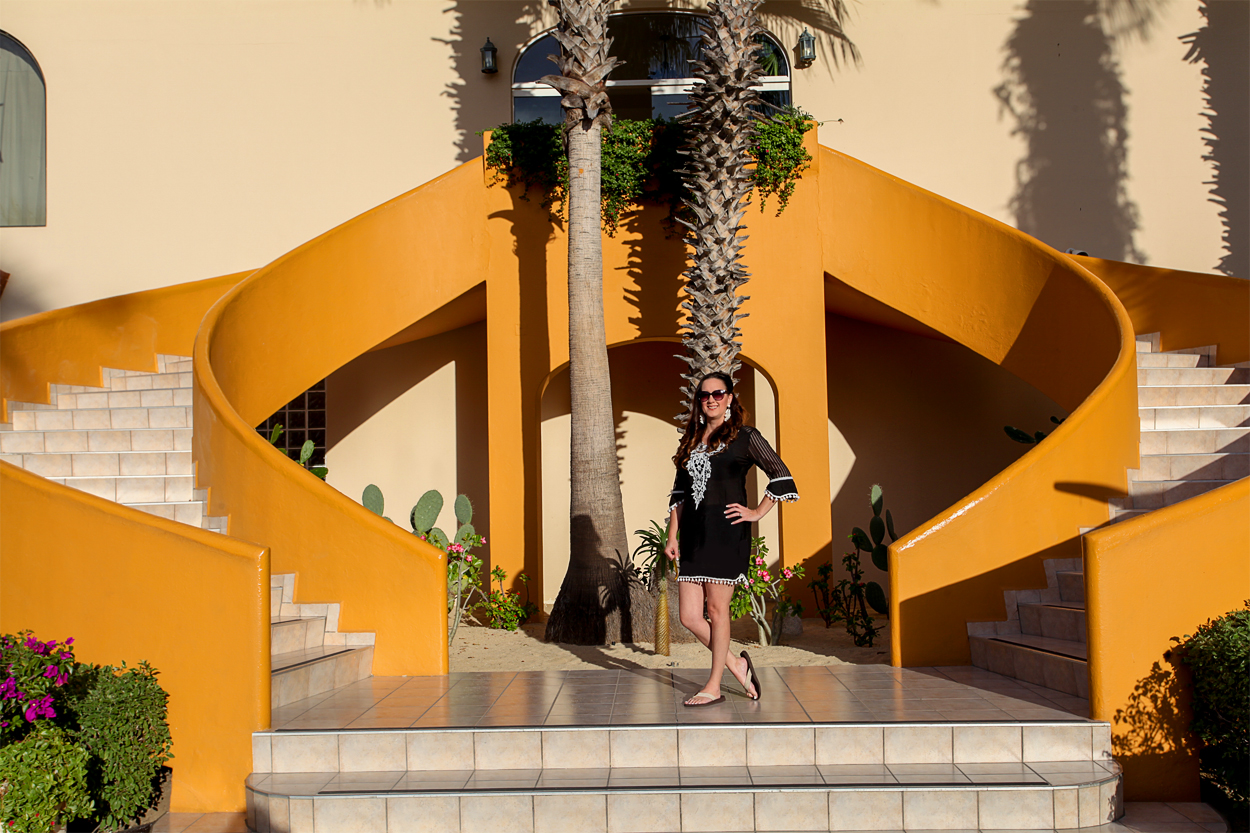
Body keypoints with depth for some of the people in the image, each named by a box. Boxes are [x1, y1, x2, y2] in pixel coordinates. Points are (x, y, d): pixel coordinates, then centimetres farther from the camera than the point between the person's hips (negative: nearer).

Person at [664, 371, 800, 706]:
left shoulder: (744, 436, 1)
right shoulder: (690, 440, 16)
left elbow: (781, 475, -1)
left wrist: (757, 512, -5)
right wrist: (672, 536, 12)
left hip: (726, 531, -6)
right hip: (693, 533, 6)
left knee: (716, 607, -1)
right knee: (689, 615, 1)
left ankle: (714, 686, 11)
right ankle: (736, 664, 21)